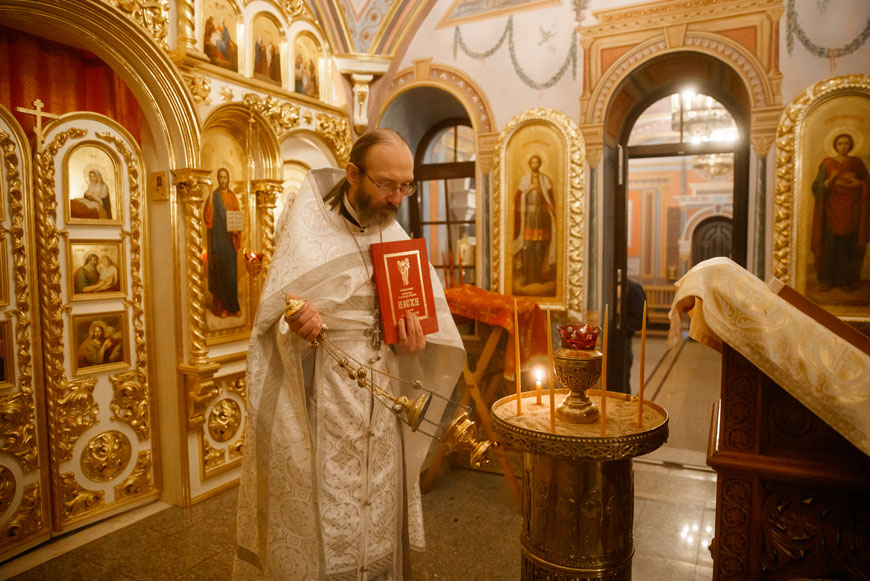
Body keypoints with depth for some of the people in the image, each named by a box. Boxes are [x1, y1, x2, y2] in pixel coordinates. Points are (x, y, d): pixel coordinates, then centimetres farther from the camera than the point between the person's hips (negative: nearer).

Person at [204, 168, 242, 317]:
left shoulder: (232, 197, 12)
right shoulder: (214, 196, -1)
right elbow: (208, 217, -11)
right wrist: (210, 200, -22)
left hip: (230, 239, 4)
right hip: (218, 239, -4)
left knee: (232, 271, 6)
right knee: (220, 271, -3)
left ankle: (232, 304, 15)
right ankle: (220, 306, 4)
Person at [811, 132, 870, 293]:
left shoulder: (857, 163, 5)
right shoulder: (827, 164, 2)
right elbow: (817, 186, -4)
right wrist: (831, 180, -22)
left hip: (851, 211, 1)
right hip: (831, 210, -1)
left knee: (849, 246, 2)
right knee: (829, 245, -2)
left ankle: (848, 280, 13)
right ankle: (827, 279, 8)